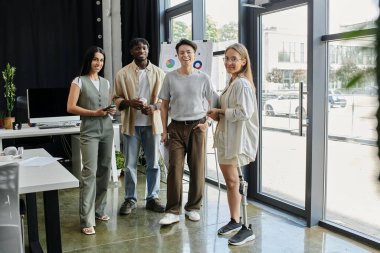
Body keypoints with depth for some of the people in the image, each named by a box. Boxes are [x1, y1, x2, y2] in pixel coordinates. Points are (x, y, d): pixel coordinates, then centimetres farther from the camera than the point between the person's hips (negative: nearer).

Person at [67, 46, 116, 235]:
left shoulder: (106, 82, 14)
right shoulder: (79, 81, -1)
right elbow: (71, 107, -8)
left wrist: (112, 111, -3)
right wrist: (94, 113, -17)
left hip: (107, 130, 6)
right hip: (89, 131, -5)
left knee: (105, 170, 8)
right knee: (90, 172, -11)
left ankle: (99, 210, 23)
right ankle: (87, 220, -7)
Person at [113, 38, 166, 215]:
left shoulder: (158, 73, 4)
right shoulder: (123, 74, 1)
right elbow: (116, 98, 2)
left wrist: (154, 106, -13)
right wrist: (129, 102, -18)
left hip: (152, 123, 1)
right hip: (131, 124, -1)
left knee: (153, 163, 8)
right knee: (130, 164, 6)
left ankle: (153, 198, 21)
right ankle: (130, 199, 19)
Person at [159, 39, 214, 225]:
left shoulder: (203, 78, 3)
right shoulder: (170, 77, 4)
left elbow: (210, 104, 10)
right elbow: (164, 105, 8)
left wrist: (207, 122, -5)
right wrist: (164, 130, 4)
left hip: (197, 126, 0)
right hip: (177, 127, 0)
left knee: (197, 169, 5)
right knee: (175, 168, -5)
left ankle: (193, 208, 19)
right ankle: (173, 211, 2)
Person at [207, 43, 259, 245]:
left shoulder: (242, 84, -14)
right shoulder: (231, 83, 16)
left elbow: (244, 112, -24)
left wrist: (220, 112, -13)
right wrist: (217, 114, 3)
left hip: (238, 139, -10)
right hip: (227, 137, 10)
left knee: (234, 181, -7)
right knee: (230, 181, 15)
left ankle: (246, 228, 3)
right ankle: (235, 221, 28)